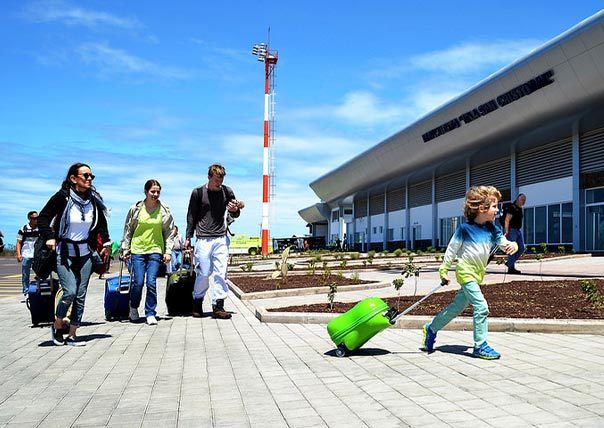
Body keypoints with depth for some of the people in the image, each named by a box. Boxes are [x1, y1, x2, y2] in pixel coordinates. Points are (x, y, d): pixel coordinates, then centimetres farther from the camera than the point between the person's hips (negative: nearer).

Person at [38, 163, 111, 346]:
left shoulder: (94, 200, 2)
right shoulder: (62, 197, -10)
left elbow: (101, 223, 17)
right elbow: (43, 218, -6)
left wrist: (106, 242, 11)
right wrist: (49, 237, -19)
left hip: (85, 253, 5)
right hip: (64, 253, -4)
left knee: (81, 295, 3)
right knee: (70, 292, -14)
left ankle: (72, 335, 12)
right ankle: (57, 326, 13)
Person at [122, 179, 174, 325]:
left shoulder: (164, 211, 4)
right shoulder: (135, 209, 2)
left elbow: (169, 232, 8)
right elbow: (128, 230, 10)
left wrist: (168, 252, 2)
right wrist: (125, 249, 8)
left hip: (156, 250, 0)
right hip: (137, 249, 0)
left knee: (151, 283, -6)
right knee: (138, 282, -3)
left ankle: (150, 313, 6)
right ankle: (133, 308, 24)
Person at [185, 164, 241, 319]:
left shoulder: (227, 191, 6)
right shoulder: (198, 192, 0)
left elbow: (234, 215, 13)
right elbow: (191, 217, 8)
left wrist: (235, 210, -11)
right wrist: (188, 237, 6)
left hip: (221, 239, 2)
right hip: (203, 239, -2)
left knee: (221, 273, -3)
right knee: (203, 273, 0)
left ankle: (218, 306, 3)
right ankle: (197, 302, 20)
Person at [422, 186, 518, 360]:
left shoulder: (492, 229, 2)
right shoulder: (465, 229, -14)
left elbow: (504, 243, 1)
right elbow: (452, 249, -7)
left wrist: (512, 246, -23)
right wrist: (444, 270, -4)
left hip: (478, 274, 7)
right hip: (466, 272, -7)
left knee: (457, 307, 15)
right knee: (481, 307, -13)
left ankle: (431, 328, 32)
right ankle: (480, 346, -3)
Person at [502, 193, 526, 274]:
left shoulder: (520, 209, 15)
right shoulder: (512, 208, -13)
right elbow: (507, 220, -19)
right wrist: (506, 231, -26)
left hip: (518, 230, 10)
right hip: (512, 230, -10)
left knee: (521, 248, 8)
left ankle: (510, 263, 18)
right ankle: (511, 268, -5)